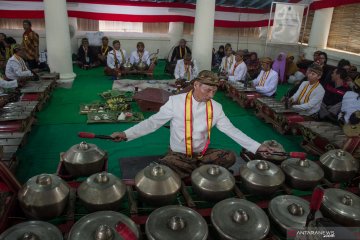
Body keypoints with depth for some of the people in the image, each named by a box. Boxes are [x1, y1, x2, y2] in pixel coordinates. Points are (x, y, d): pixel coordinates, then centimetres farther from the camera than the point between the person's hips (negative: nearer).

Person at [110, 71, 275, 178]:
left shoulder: (215, 107, -2)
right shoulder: (176, 101, -12)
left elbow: (231, 130, 0)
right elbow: (153, 122, -10)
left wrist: (256, 147, -7)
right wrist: (126, 134, -19)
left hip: (204, 154, 4)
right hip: (178, 155, -3)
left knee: (230, 156, -17)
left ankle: (191, 172, -11)